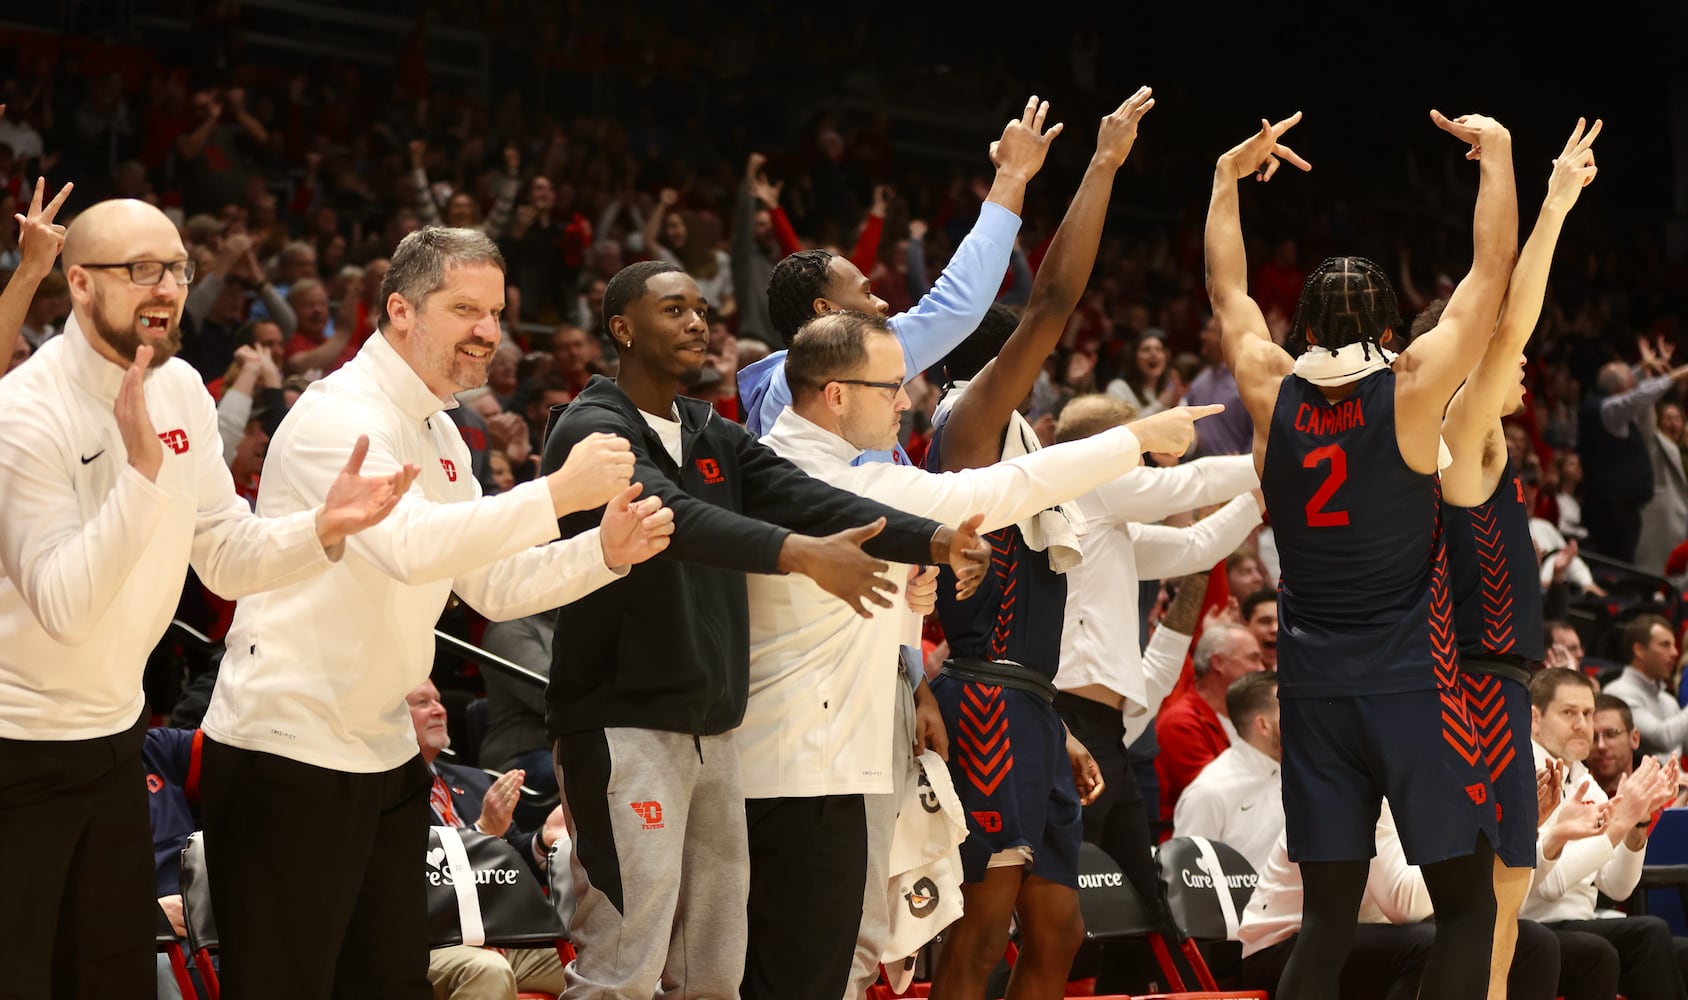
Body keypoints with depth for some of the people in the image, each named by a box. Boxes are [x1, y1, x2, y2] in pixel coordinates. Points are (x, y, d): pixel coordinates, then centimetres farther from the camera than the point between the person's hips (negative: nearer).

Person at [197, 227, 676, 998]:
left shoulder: (437, 434, 14)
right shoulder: (341, 413, -16)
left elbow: (490, 585, 13)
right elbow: (408, 544, -33)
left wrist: (606, 552, -4)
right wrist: (559, 493, -32)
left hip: (382, 754, 9)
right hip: (287, 753, -9)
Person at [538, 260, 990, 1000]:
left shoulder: (716, 438, 15)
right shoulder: (593, 432, -10)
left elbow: (806, 496, 1)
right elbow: (673, 516, -28)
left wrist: (933, 539, -14)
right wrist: (799, 553, -43)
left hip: (711, 729, 8)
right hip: (624, 724, -8)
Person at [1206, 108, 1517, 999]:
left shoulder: (1272, 396, 1)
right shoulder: (1411, 391, -8)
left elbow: (1226, 291, 18)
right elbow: (1491, 270, 0)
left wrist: (1229, 175, 28)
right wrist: (1496, 151, 11)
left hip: (1312, 685, 4)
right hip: (1410, 683, -4)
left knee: (1329, 914, 8)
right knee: (1467, 904, 4)